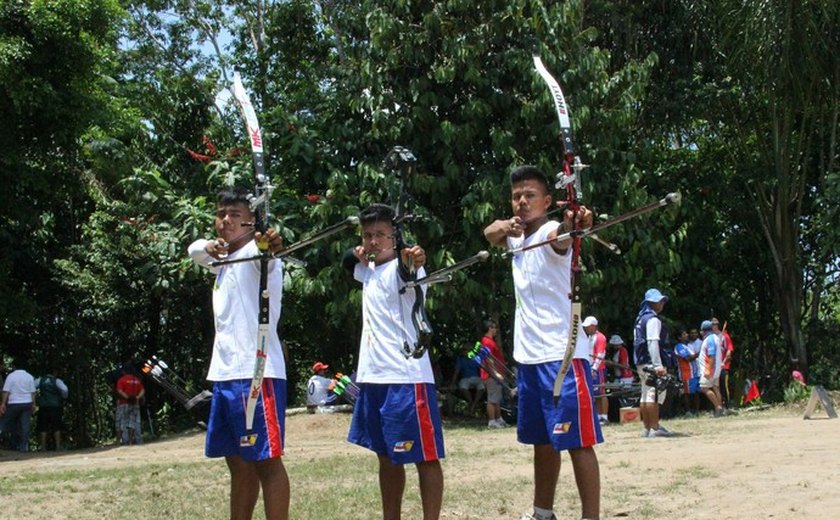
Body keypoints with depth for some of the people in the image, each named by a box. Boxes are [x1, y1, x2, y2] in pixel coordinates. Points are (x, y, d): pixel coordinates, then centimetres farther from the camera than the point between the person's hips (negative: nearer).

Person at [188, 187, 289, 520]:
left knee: (265, 460, -11)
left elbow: (264, 251, -29)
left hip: (256, 373, -9)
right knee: (238, 464, 13)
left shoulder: (256, 253, -7)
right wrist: (210, 246, 0)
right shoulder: (223, 262, 20)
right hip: (224, 374, 9)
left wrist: (269, 245, -55)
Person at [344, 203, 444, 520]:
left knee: (425, 456, -5)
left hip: (406, 377, -9)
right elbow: (348, 260, 34)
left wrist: (412, 262, -58)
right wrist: (359, 252, 11)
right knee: (387, 456, 16)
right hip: (372, 376, 9)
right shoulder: (369, 270, 15)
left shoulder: (400, 267, -10)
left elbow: (407, 272, -34)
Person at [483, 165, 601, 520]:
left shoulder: (551, 232, -13)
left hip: (562, 355, -8)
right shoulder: (516, 237, 14)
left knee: (577, 441, -9)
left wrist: (572, 225, -60)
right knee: (542, 441, 18)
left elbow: (560, 236, -34)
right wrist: (503, 227, -10)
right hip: (528, 356, 9)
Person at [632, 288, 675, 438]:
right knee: (655, 393, -12)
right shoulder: (653, 319, -11)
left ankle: (647, 428, 14)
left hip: (641, 363, 10)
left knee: (646, 394, 11)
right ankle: (655, 428, -17)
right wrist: (658, 365, -26)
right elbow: (652, 343, -21)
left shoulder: (640, 319, 19)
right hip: (651, 363, -10)